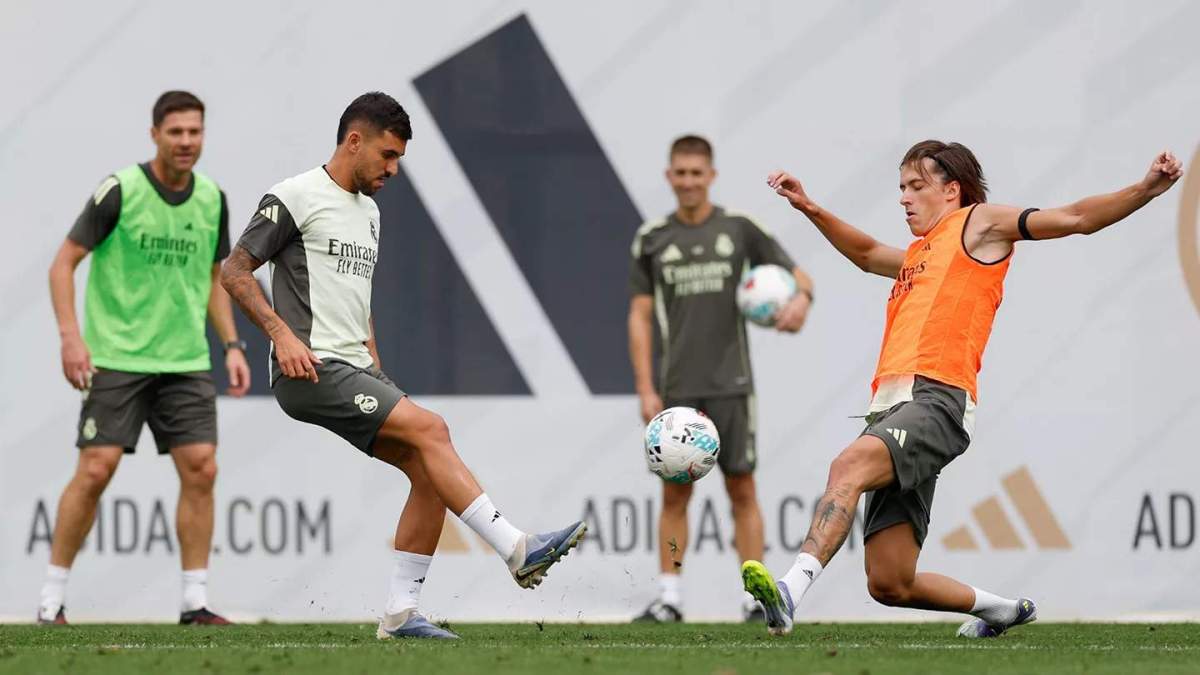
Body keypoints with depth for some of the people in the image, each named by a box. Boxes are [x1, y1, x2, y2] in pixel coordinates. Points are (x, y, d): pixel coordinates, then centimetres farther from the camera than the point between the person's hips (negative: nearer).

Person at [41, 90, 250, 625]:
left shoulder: (212, 199, 6)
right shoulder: (119, 191, -10)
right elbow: (64, 263, -6)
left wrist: (231, 345, 8)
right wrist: (70, 335, -16)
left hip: (186, 361, 5)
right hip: (117, 357, -5)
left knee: (201, 469, -5)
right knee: (96, 469, -10)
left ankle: (195, 601, 2)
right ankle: (52, 597, 1)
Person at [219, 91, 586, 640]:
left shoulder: (368, 211, 22)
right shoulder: (295, 199, -5)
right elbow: (235, 271, -7)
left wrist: (375, 364, 19)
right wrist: (282, 333, -18)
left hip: (355, 370, 9)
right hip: (309, 370, -9)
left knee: (429, 470, -4)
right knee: (429, 430, -21)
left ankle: (400, 614, -1)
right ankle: (517, 550, -24)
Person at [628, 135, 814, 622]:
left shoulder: (739, 229, 2)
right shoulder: (651, 239, 5)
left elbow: (797, 274, 5)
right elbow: (640, 316, 6)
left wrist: (801, 299, -20)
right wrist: (646, 391, -1)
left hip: (731, 385, -1)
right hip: (677, 391, 1)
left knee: (742, 490, -1)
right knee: (674, 493, 2)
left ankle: (755, 598, 1)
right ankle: (668, 597, 6)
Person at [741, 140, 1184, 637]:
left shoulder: (977, 224, 14)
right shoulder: (918, 256, 34)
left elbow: (1075, 219, 7)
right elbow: (866, 253, 55)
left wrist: (1145, 190, -6)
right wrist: (808, 209, 47)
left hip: (937, 400, -8)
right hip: (890, 406, 8)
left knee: (850, 464, -37)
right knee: (890, 585, 1)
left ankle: (791, 589, -55)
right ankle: (1003, 610, 25)